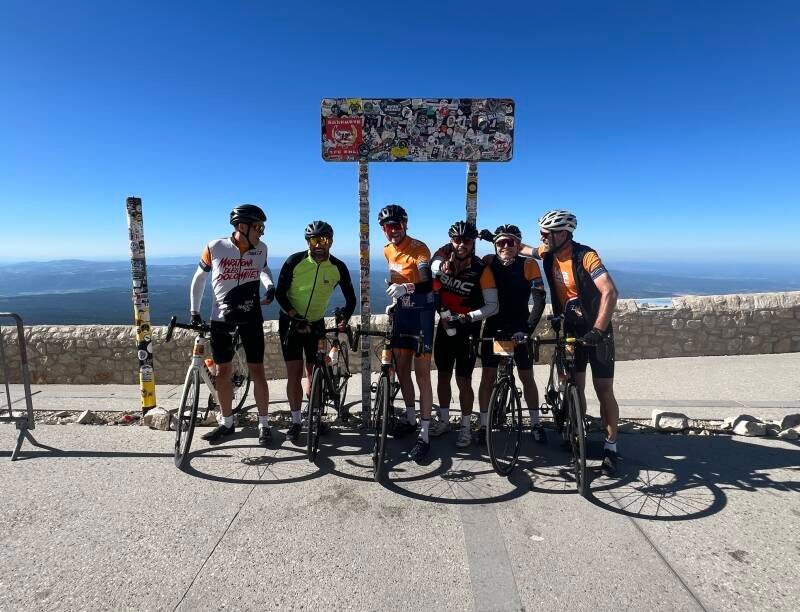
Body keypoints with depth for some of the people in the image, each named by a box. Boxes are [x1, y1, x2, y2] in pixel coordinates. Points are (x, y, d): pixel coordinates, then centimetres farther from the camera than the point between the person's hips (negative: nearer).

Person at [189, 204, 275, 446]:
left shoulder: (261, 249, -5)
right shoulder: (215, 248, -11)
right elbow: (199, 278, 4)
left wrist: (270, 287, -3)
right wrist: (194, 310, 3)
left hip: (251, 317, 0)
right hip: (221, 317, 0)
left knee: (257, 371, -1)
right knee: (223, 372, 7)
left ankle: (263, 424, 12)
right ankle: (227, 422, 25)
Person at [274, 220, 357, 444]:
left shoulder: (338, 267, -10)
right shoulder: (295, 261, -16)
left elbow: (350, 298, 1)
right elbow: (280, 293, -12)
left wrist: (344, 320, -10)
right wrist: (295, 315, -23)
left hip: (316, 324, 2)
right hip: (291, 322, -2)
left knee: (314, 373, 3)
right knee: (294, 373, -4)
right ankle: (295, 422, 8)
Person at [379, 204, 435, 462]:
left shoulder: (419, 249, -16)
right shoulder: (387, 250, 7)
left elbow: (428, 284, -27)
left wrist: (407, 288, -44)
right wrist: (395, 302, 12)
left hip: (421, 313, -7)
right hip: (402, 312, 7)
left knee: (422, 375, -8)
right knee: (401, 369, 12)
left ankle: (424, 435, 0)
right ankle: (410, 418, 32)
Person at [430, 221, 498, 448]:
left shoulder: (481, 269, -16)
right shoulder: (442, 259, -6)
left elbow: (493, 306, -15)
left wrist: (468, 317, -25)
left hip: (467, 330, -3)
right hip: (444, 326, 4)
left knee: (463, 381, 1)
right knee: (443, 376, 14)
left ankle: (465, 427, 20)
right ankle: (443, 420, 31)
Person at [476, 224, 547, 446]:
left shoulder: (528, 265, -13)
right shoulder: (489, 263, -7)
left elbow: (539, 300, -18)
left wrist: (528, 329, -25)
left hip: (519, 328, -1)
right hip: (493, 327, 1)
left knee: (527, 377, 6)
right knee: (487, 377, 2)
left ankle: (535, 423, 23)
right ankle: (483, 425, 13)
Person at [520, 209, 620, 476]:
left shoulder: (585, 256, -22)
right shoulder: (549, 254, -4)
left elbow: (610, 292, -32)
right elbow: (525, 250, 18)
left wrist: (598, 330, -39)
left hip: (596, 330, -5)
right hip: (571, 329, 5)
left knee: (603, 389, 0)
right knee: (575, 387, 9)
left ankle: (610, 448, 11)